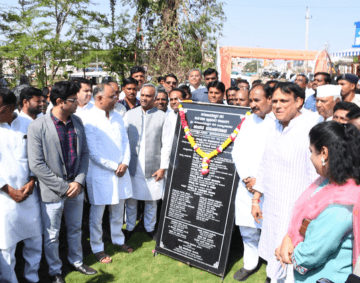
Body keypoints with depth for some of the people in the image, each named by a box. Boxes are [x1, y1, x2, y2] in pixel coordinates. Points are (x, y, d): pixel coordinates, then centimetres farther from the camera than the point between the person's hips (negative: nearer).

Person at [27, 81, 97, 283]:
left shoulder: (77, 121, 0)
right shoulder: (38, 126, -16)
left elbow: (85, 153, 5)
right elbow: (36, 165, -17)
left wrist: (79, 182, -6)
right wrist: (63, 187, -15)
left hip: (76, 188, 5)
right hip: (53, 192, -4)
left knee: (75, 229, 22)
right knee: (52, 235, 13)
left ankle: (77, 261, 44)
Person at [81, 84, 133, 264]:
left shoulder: (117, 116, 7)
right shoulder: (89, 119, -14)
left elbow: (125, 141, 9)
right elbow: (93, 152, -16)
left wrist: (124, 163, -6)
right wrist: (114, 167, -13)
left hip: (120, 172, 6)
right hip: (100, 174, -6)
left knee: (118, 210, 19)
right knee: (97, 214, 7)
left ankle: (118, 239, 37)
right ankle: (97, 248, 23)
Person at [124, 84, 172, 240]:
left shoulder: (162, 116, 0)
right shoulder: (130, 114, 6)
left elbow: (167, 144, -1)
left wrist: (163, 167, -5)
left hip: (153, 167, -1)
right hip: (132, 166, 1)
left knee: (151, 200, 9)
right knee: (130, 199, 9)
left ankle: (150, 228, 27)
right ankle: (130, 227, 28)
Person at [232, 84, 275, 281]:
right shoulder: (248, 120, 11)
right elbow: (237, 150, 9)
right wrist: (245, 177, -3)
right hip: (246, 186, 5)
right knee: (247, 230, 13)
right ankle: (250, 264, 30)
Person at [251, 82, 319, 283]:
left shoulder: (310, 132, -17)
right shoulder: (275, 128, 8)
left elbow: (317, 179, -18)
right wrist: (256, 199, 17)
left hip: (294, 212, -7)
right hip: (271, 207, 7)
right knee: (272, 257, 20)